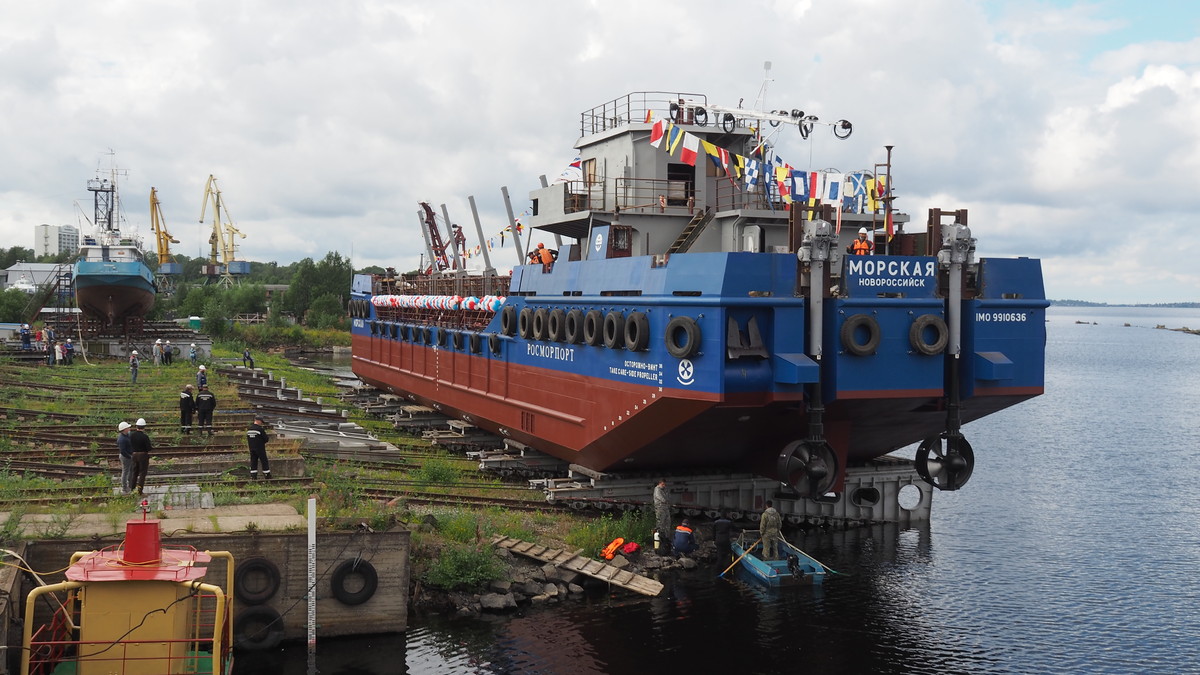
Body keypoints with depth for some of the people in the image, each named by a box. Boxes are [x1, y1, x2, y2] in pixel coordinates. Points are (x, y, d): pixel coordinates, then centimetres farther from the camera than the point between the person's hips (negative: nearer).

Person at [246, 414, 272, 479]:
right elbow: (266, 439, -13)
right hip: (260, 449, -6)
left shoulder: (249, 429, 6)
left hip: (252, 449, 6)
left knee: (253, 462, 9)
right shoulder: (260, 429, -15)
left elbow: (248, 439, 14)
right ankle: (267, 476, 6)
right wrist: (268, 438, 9)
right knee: (264, 462, 2)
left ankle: (253, 476, 7)